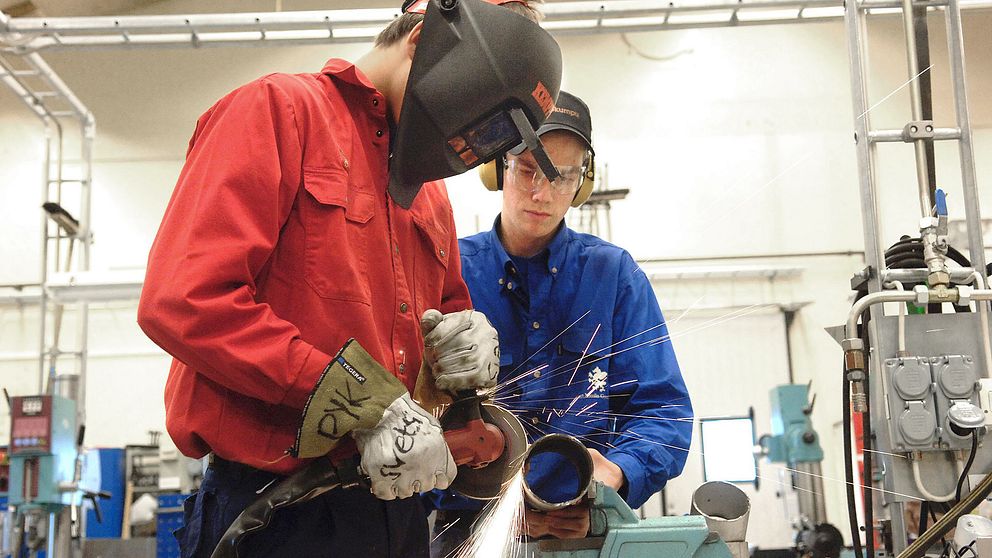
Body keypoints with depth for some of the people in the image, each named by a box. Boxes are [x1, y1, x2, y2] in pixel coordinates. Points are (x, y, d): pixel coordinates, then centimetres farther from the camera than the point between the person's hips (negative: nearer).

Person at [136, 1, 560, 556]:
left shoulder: (431, 197, 16)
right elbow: (184, 301, -18)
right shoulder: (281, 109, -6)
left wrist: (470, 340, 1)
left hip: (395, 507, 8)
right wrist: (368, 405, -20)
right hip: (275, 511, -8)